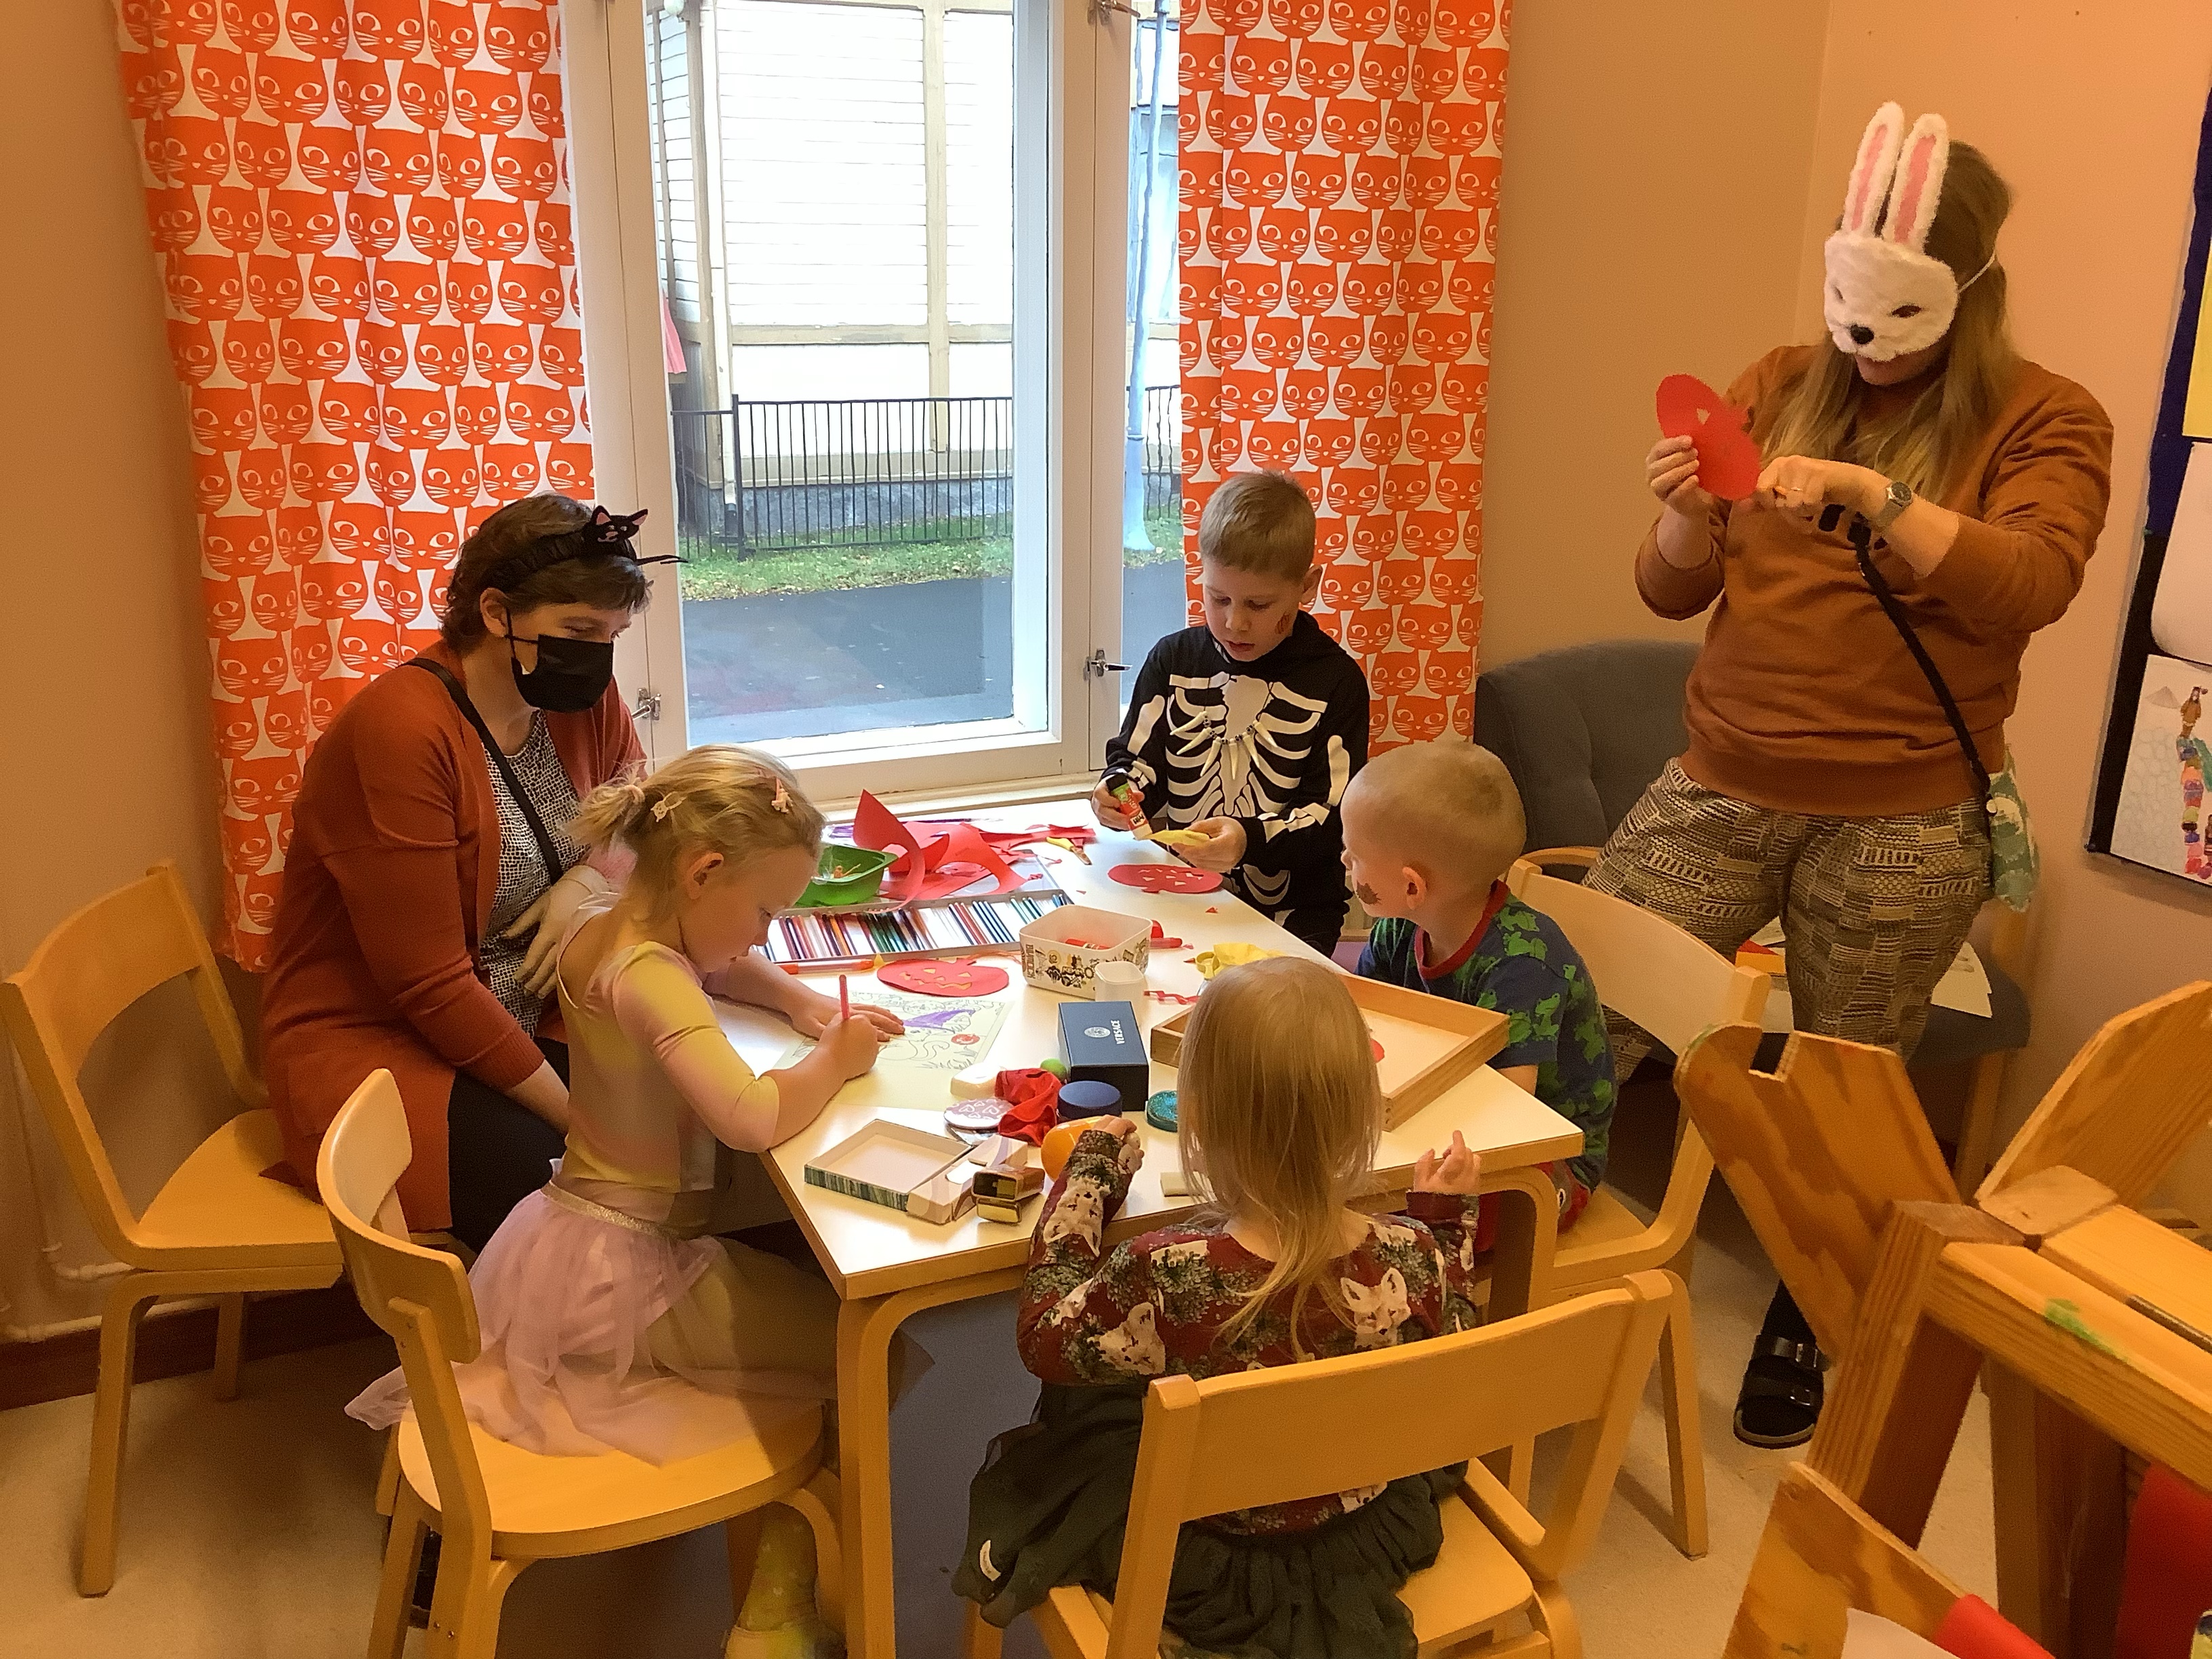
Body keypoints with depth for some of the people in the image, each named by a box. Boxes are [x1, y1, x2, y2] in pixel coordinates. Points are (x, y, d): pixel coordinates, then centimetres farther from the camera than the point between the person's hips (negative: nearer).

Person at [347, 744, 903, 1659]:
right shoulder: (647, 976, -26)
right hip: (619, 1274, -10)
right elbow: (751, 1114, -41)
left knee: (802, 1282, 22)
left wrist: (794, 997, 4)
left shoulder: (599, 926, 2)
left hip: (577, 1239, 10)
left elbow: (714, 964, 23)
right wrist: (834, 1059, -21)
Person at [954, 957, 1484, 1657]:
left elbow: (1045, 1338, -15)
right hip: (1373, 1537, 3)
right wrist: (1444, 1214, 7)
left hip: (1212, 1560, -2)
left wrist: (1091, 1167, -8)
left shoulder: (1165, 1278, -36)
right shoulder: (1412, 1257, -27)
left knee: (1076, 1405, 23)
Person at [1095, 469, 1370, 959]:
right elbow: (1137, 759, 14)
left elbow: (1334, 818, -8)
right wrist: (1119, 791, -11)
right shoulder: (1173, 661, 7)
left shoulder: (1335, 680, -3)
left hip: (1291, 914, -3)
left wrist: (1251, 840, -26)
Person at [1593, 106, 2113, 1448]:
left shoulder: (2043, 423, 2)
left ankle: (1804, 1330, 31)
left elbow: (2033, 585, -16)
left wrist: (1870, 494, -25)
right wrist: (1686, 518, -14)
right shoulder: (1780, 390, 9)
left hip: (1902, 829, -2)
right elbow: (1675, 594, 8)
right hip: (1720, 792, 3)